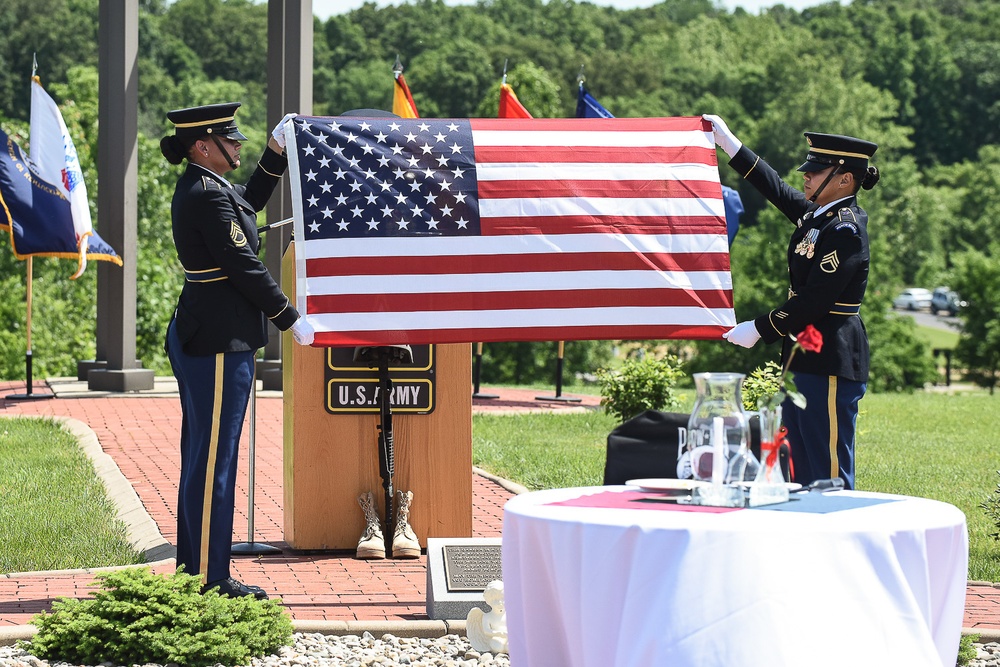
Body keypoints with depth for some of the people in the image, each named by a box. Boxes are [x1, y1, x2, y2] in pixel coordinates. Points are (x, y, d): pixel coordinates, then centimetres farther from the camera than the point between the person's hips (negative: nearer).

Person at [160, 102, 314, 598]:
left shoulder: (198, 187, 12)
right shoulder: (207, 194, -18)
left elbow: (249, 202, 31)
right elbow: (244, 266, -18)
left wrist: (277, 150, 25)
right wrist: (291, 320, -10)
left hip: (197, 338, 11)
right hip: (219, 344, -11)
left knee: (202, 458, 15)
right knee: (214, 459, -5)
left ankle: (194, 571, 22)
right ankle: (209, 580, 0)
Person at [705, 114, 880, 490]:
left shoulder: (846, 229, -17)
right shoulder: (817, 214, 10)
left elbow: (814, 301, -20)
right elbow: (777, 190, 27)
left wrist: (758, 330, -11)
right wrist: (728, 143, 30)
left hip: (830, 364, -10)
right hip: (805, 360, 10)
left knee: (829, 476, -6)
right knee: (800, 472, 13)